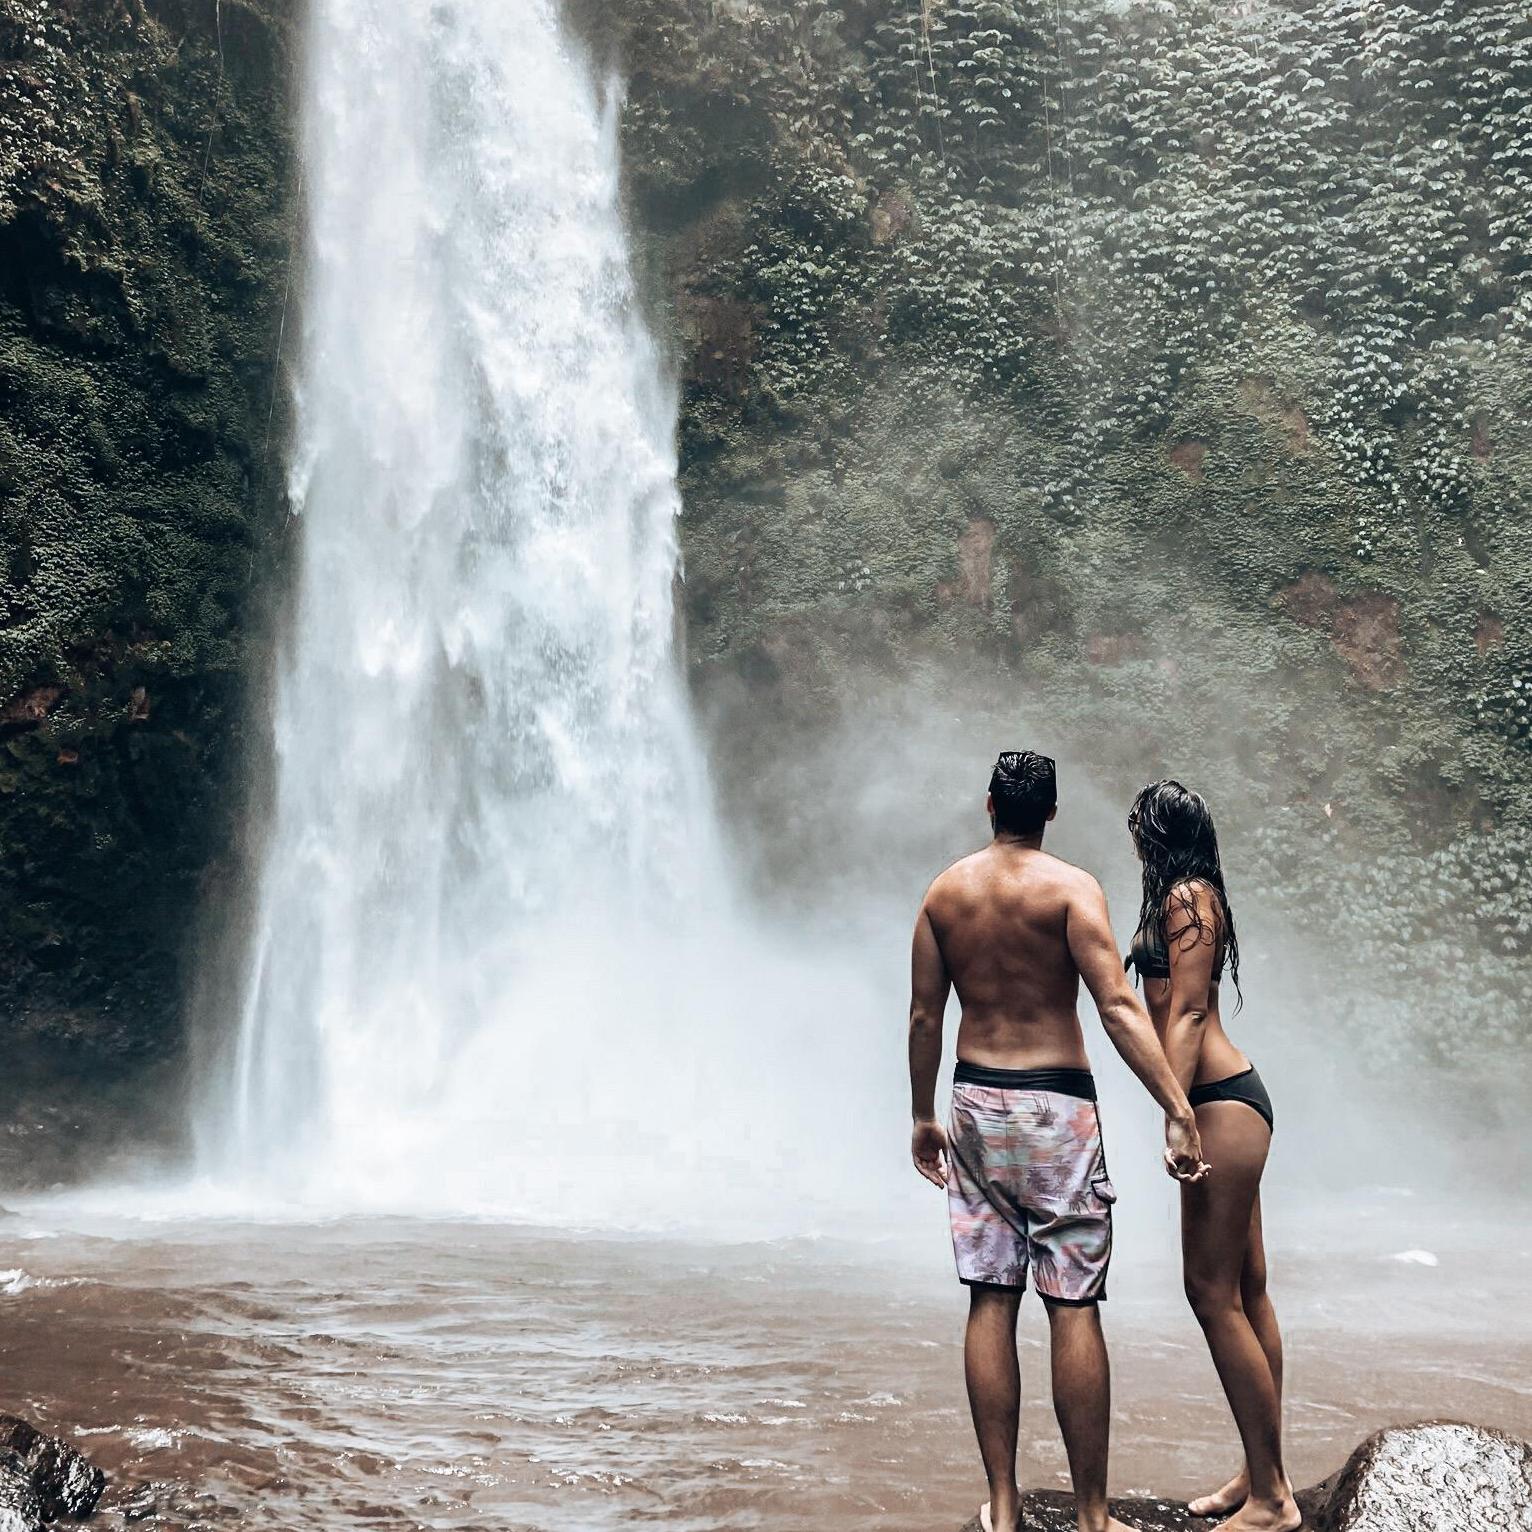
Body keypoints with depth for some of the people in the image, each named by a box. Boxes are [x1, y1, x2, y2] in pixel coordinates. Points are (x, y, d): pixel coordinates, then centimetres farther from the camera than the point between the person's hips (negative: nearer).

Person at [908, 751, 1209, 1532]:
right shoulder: (1071, 887, -8)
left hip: (975, 1102, 4)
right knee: (1073, 1308, 1)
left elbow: (924, 1015, 7)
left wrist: (923, 1117, 16)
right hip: (1056, 1109, -4)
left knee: (990, 1302, 8)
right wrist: (1178, 1110, -19)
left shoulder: (944, 890, 5)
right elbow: (1118, 1006, -18)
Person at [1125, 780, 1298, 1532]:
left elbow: (1188, 1012, -17)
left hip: (1221, 1103, -10)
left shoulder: (1184, 897, -10)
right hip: (1229, 1102, 10)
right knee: (1245, 1292, 12)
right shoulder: (1195, 898, 17)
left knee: (1214, 1293, -7)